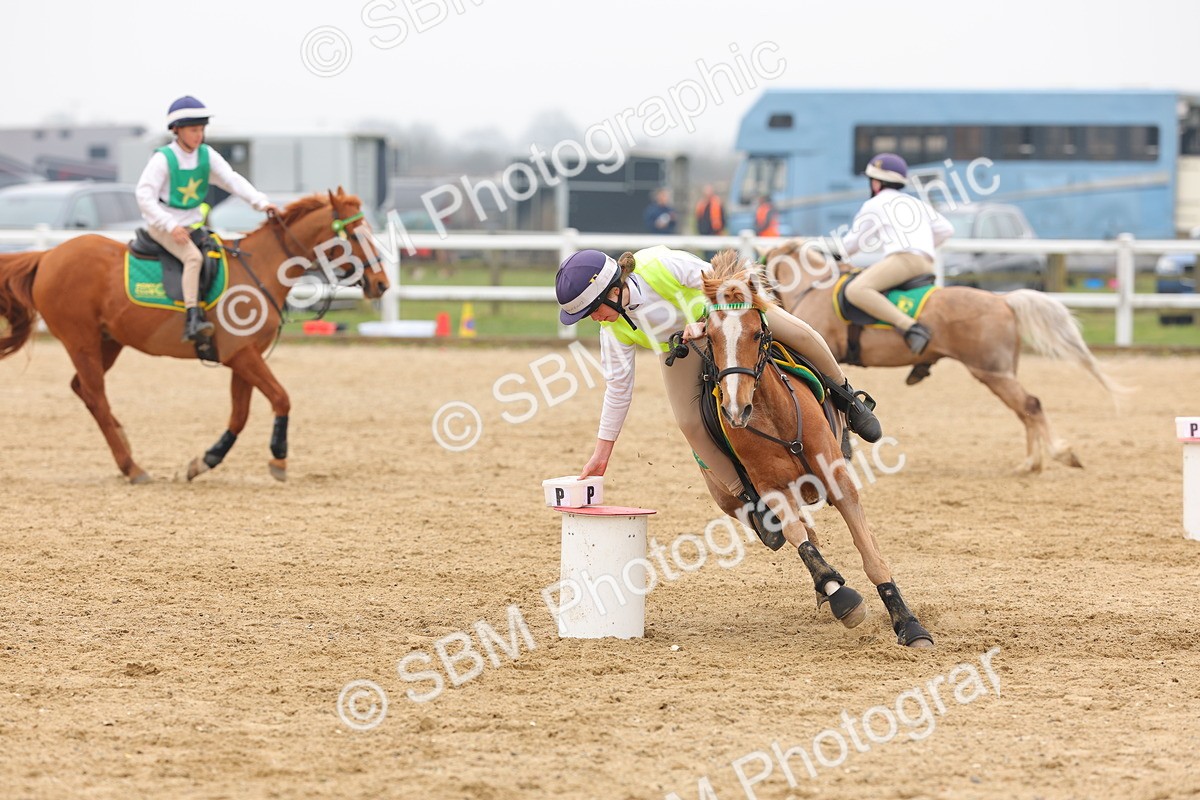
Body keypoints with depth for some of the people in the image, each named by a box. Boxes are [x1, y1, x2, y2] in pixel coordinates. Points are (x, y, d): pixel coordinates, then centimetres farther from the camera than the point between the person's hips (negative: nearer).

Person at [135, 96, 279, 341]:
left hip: (192, 223, 8)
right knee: (193, 256, -31)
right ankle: (192, 319, -41)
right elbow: (144, 195, -18)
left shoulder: (207, 155, 3)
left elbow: (232, 180, -2)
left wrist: (261, 201, -17)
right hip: (162, 226, -8)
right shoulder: (163, 159, -14)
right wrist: (171, 226, -27)